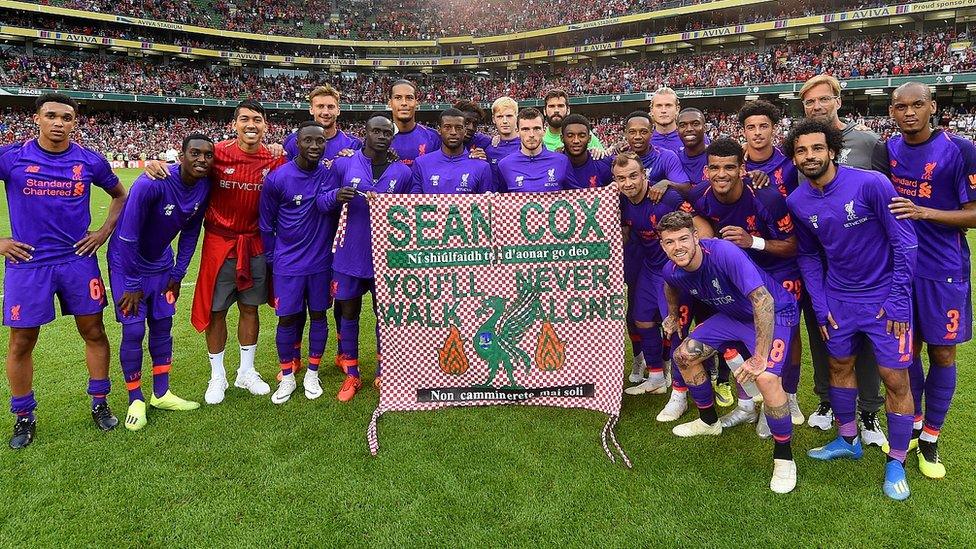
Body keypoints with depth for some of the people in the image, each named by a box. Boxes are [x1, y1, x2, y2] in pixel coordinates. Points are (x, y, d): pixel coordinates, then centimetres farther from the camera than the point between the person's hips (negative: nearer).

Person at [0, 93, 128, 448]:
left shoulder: (90, 161, 1)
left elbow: (120, 196, 18)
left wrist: (105, 232, 6)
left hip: (78, 259, 1)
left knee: (94, 333, 6)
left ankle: (99, 404, 23)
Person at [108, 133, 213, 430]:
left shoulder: (204, 188, -11)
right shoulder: (151, 184, -30)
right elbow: (128, 236, -25)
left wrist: (178, 275, 3)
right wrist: (133, 285, -17)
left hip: (161, 265, 6)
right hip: (127, 264, -6)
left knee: (162, 326, 9)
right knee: (133, 331, -4)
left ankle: (161, 394, 23)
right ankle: (136, 400, 12)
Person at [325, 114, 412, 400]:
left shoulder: (403, 173, 1)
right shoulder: (343, 164, -3)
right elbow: (321, 201, 0)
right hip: (349, 256, 0)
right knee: (349, 314, 10)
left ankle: (383, 372, 26)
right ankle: (351, 376, 24)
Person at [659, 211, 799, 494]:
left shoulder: (725, 253, -34)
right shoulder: (672, 271, -12)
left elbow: (763, 300, -38)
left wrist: (760, 358, -36)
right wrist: (672, 316, 25)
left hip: (775, 313, -7)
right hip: (734, 314, 7)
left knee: (766, 378, -29)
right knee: (684, 356, 4)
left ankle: (784, 458, -6)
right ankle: (709, 421, 29)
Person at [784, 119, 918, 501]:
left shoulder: (871, 183, -18)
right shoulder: (796, 202, -4)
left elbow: (904, 241, -13)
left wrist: (898, 300, -14)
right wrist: (819, 306, 3)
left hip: (884, 297, -4)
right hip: (837, 299, 4)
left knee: (895, 378, 0)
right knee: (839, 366, 16)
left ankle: (896, 462, 18)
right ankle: (847, 440, 36)